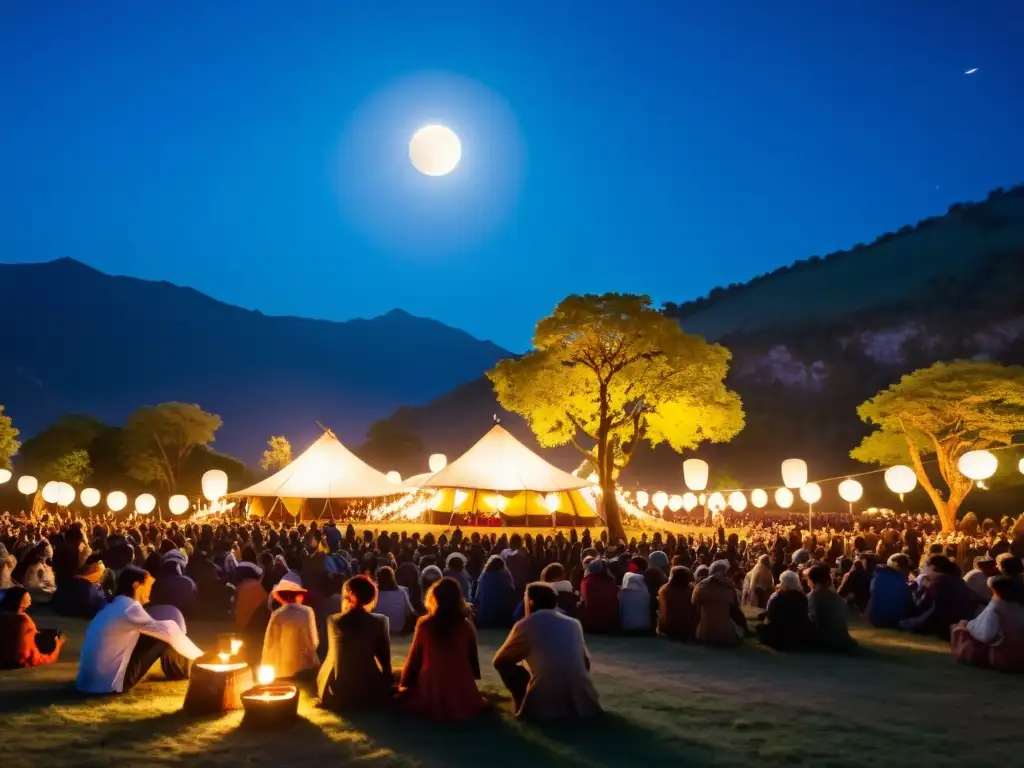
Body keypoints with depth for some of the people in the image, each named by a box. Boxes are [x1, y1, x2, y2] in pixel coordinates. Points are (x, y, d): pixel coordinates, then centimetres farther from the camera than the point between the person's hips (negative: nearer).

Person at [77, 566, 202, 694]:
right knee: (163, 635, -5)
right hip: (110, 683, -9)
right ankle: (180, 670, 15)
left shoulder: (114, 605, 13)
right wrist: (200, 657, -5)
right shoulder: (129, 607, -15)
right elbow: (168, 631, -13)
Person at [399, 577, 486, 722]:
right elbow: (473, 658, 5)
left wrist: (403, 685, 14)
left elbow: (414, 658, -1)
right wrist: (474, 678, 25)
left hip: (429, 697, -2)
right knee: (475, 701, 36)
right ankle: (461, 708, 21)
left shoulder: (424, 624, -9)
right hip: (461, 697, 2)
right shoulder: (466, 626, -6)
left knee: (406, 693, 31)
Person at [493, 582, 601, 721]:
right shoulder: (574, 624, 13)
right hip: (582, 704, 4)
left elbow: (499, 661, 16)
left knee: (507, 666, 16)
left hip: (543, 708, -4)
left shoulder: (525, 625, 3)